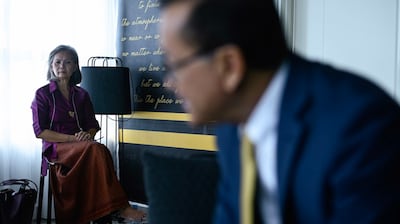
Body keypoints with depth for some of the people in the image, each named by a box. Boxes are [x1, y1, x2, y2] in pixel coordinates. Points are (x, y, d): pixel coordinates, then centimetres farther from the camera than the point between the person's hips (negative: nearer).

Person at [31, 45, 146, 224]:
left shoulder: (82, 95, 16)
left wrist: (88, 134, -10)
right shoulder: (42, 94, 4)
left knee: (95, 153, -34)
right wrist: (72, 138, -14)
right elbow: (40, 131, -3)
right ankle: (119, 207, -35)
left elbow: (93, 126, 15)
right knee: (97, 149, -34)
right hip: (56, 148, -4)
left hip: (81, 147, 4)